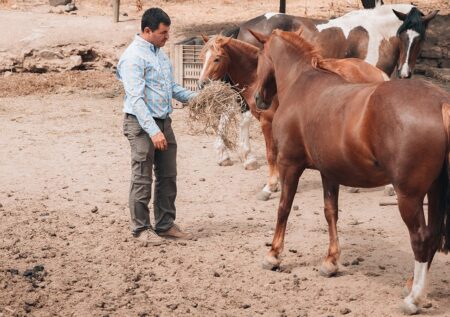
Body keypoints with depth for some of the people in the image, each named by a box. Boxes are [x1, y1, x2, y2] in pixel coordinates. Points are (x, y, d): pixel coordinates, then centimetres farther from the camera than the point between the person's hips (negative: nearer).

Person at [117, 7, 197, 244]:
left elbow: (172, 87, 22)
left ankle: (166, 224, 21)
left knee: (168, 176, 12)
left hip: (164, 121, 8)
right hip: (142, 124, -8)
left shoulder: (160, 53, 11)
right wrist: (153, 131, -27)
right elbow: (136, 98, -22)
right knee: (142, 179, 0)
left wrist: (194, 98, 7)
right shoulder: (133, 57, -16)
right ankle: (140, 227, 11)